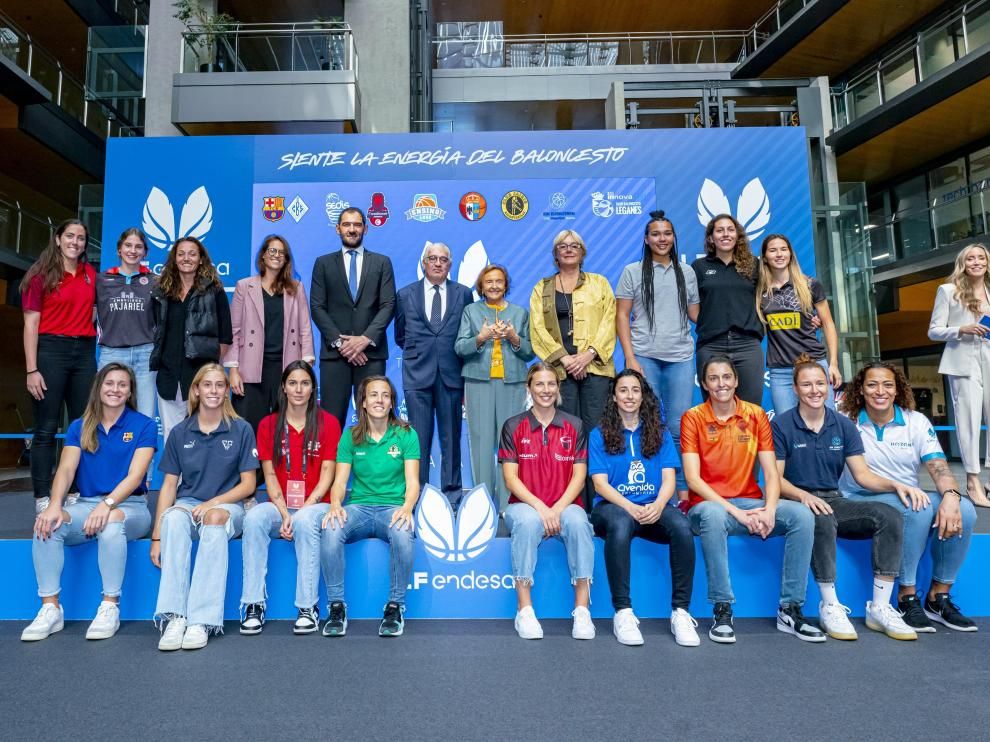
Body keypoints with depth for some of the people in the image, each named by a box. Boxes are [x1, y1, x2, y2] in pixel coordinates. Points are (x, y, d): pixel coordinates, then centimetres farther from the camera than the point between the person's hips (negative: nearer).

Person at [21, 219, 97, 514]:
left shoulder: (90, 274, 10)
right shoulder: (41, 274, -1)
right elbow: (31, 323, -6)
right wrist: (32, 370, -12)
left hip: (85, 352, 4)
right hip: (51, 350, -4)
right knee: (46, 429, 0)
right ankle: (42, 499, 6)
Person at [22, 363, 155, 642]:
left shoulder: (144, 426, 0)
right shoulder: (79, 427, 11)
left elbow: (135, 475, -11)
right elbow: (66, 469, -3)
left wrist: (107, 504, -27)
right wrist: (54, 505, -22)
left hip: (130, 506, -3)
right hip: (86, 504, 4)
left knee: (112, 522, -37)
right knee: (46, 523, -26)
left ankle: (110, 607, -25)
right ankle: (50, 608, -17)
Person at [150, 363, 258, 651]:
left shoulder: (241, 430, 2)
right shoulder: (180, 432, 7)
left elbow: (248, 484, 2)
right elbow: (169, 485, 5)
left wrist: (213, 503, -14)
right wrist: (157, 536, -3)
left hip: (227, 506, -2)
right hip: (188, 503, 2)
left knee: (215, 518, -37)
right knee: (174, 517, -34)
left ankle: (202, 620, -38)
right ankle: (174, 617, -37)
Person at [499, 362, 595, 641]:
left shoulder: (575, 426, 8)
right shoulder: (513, 426, 5)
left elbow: (579, 477, 2)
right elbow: (510, 478, -2)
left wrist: (558, 509, -15)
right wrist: (539, 507, -17)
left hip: (564, 506, 1)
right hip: (524, 505, -1)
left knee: (578, 521, -33)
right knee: (528, 521, -35)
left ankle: (582, 610, -27)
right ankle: (524, 609, -27)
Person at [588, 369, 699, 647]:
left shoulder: (660, 433, 15)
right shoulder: (599, 435, 8)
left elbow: (669, 479, 5)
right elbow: (600, 483, -2)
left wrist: (658, 505, -17)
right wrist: (631, 507, -19)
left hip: (654, 508, 2)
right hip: (613, 507, -2)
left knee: (682, 526, -31)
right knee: (620, 523, -38)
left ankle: (680, 611, -20)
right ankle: (623, 612, -29)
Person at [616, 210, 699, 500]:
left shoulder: (686, 272, 15)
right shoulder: (633, 271, 6)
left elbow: (696, 313, 17)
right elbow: (621, 316, 1)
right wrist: (630, 358, -8)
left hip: (681, 357, 2)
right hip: (644, 356, -2)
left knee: (679, 427, 1)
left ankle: (683, 492, 10)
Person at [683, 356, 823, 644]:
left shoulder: (756, 415, 6)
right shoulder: (693, 418, -3)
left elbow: (771, 473, 2)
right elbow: (693, 479, -10)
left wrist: (769, 509, -17)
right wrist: (735, 511, -19)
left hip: (751, 503, 4)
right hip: (710, 504, -3)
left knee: (802, 515, -21)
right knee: (713, 515, -38)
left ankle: (790, 610, -11)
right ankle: (722, 610, -24)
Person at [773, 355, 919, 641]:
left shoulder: (844, 425, 9)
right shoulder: (781, 424, -4)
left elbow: (862, 474, 7)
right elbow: (775, 478, -7)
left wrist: (894, 484, -13)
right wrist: (804, 496, -26)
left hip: (834, 502, 5)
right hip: (797, 503, -5)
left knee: (889, 516, -20)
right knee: (823, 519, -37)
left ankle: (879, 607, -14)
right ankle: (830, 606, -22)